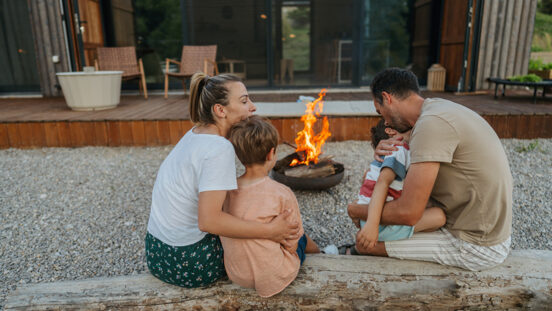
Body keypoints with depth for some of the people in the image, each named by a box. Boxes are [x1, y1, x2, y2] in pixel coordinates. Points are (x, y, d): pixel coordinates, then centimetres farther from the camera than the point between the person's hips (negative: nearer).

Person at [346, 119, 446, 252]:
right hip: (380, 223, -9)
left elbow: (366, 176, 29)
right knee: (439, 216, -17)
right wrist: (372, 223, -36)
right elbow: (382, 182, -26)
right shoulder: (400, 150, -11)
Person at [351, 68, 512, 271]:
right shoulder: (441, 107, 6)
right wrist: (386, 149, 1)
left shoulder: (431, 123, -25)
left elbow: (408, 213, -27)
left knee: (366, 243, -8)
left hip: (474, 247, -10)